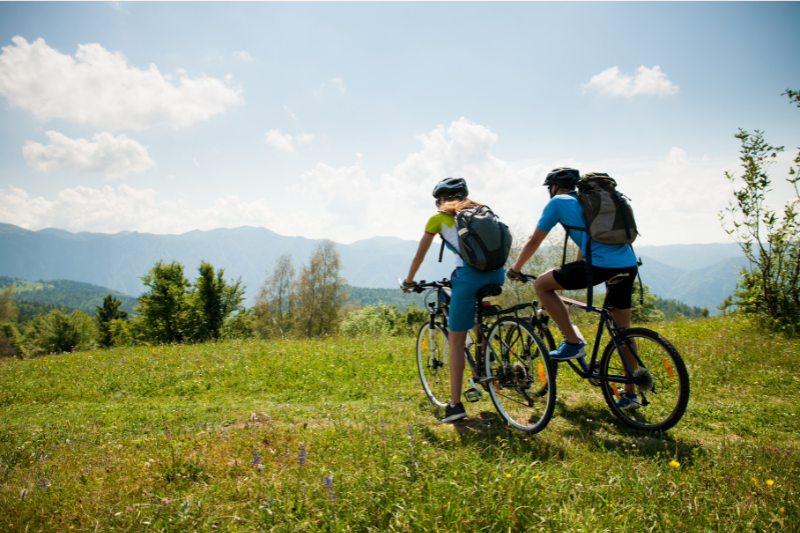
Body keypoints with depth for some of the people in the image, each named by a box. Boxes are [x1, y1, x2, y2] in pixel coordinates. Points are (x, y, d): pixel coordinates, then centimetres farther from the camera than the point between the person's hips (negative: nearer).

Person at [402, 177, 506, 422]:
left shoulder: (438, 219, 13)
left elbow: (419, 256, 18)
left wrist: (408, 281, 31)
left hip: (469, 275, -5)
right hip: (497, 273, 5)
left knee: (456, 340, 3)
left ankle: (455, 404, 1)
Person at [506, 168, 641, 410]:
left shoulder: (558, 202, 7)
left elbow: (534, 241, 9)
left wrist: (515, 269, 22)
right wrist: (572, 273, 47)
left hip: (601, 265, -8)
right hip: (628, 265, 8)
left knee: (541, 284, 6)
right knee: (622, 329, 18)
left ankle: (573, 342, 5)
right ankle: (629, 393, 25)